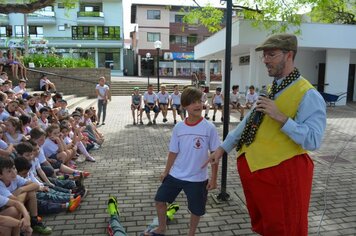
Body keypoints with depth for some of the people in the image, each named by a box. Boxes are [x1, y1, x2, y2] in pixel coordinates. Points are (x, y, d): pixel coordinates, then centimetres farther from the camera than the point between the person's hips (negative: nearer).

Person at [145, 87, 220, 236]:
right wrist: (166, 172, 10)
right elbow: (173, 152, 5)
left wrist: (213, 178, -7)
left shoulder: (209, 128, -14)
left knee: (196, 210, 11)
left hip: (197, 178, -3)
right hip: (175, 175, 3)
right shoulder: (178, 127, -5)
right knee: (160, 200, 12)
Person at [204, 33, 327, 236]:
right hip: (254, 168, 8)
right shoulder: (273, 89, 13)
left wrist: (280, 117, -27)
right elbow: (250, 121, 18)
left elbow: (313, 141, -21)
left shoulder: (308, 95, -14)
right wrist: (224, 148, 19)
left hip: (281, 173, -8)